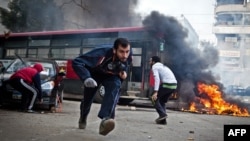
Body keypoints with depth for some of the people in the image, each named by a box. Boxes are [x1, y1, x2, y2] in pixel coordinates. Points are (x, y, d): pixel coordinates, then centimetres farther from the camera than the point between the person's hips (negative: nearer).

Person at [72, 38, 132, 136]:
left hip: (111, 76, 2)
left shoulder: (128, 56, -28)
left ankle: (105, 119, -42)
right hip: (94, 74, -2)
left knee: (115, 86, -32)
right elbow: (76, 62, -44)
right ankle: (83, 119, 47)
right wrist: (86, 78, -57)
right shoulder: (102, 54, -43)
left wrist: (123, 73, -19)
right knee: (87, 98, 12)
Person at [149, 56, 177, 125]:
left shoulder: (154, 67, 2)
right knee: (162, 101, 21)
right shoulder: (162, 66, 30)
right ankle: (163, 120, 15)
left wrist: (155, 92, -19)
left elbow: (157, 79, -13)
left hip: (167, 85, -8)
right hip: (174, 85, 8)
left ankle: (162, 114, -7)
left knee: (155, 98, 8)